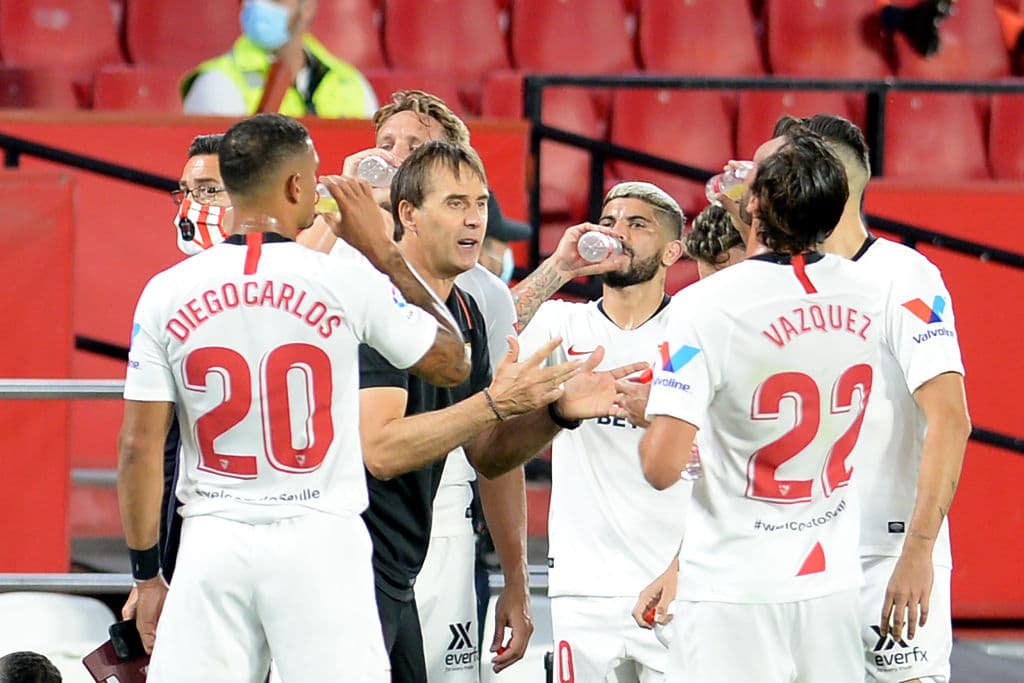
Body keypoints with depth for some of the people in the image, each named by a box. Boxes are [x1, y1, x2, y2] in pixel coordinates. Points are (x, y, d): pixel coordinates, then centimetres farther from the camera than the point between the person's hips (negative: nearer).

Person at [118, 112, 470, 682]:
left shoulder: (166, 293, 1)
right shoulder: (347, 282, -4)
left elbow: (139, 448, 1)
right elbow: (453, 363, 10)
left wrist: (146, 573, 9)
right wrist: (383, 250, 15)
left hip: (212, 546, 2)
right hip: (319, 544, -2)